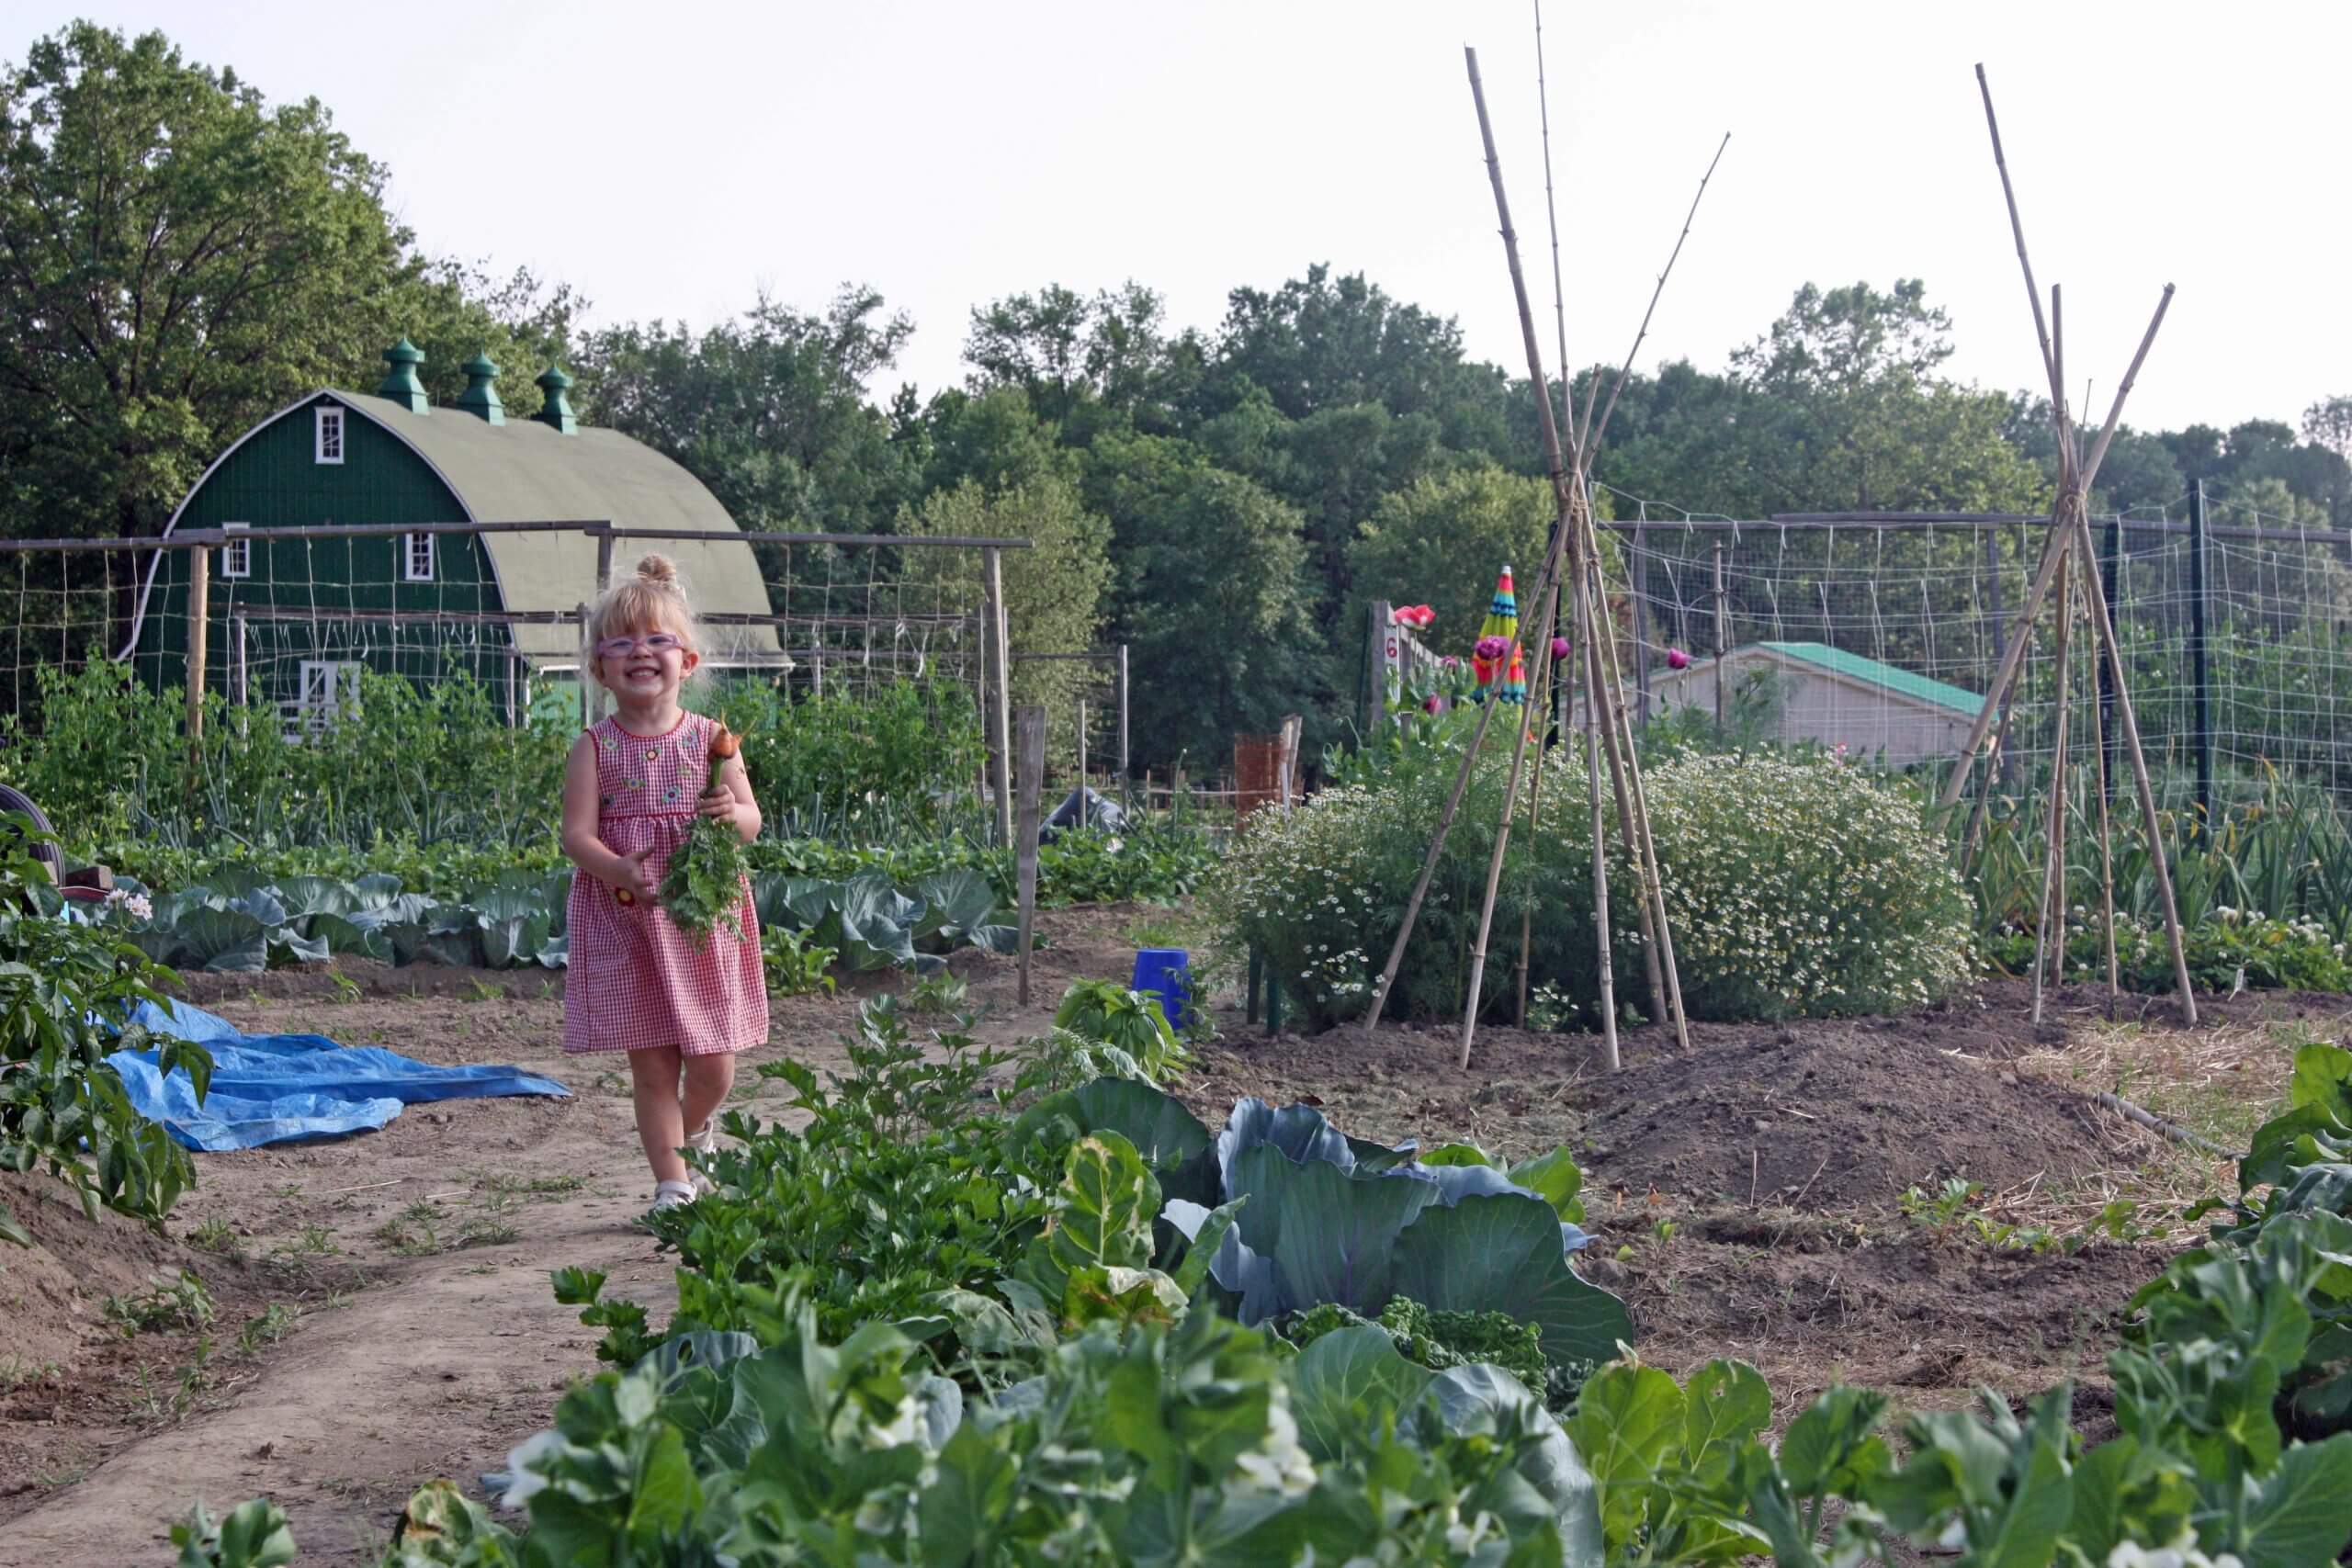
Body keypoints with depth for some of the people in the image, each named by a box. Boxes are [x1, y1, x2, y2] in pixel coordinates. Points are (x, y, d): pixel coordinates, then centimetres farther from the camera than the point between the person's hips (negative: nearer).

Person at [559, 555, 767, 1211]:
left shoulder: (709, 739, 1)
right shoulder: (594, 748, -3)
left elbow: (751, 821, 2)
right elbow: (576, 834, -10)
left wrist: (732, 813, -22)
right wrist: (623, 875, -28)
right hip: (626, 923, -1)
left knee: (713, 1067, 5)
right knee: (652, 1067, 3)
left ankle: (696, 1131, 38)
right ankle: (672, 1183, 16)